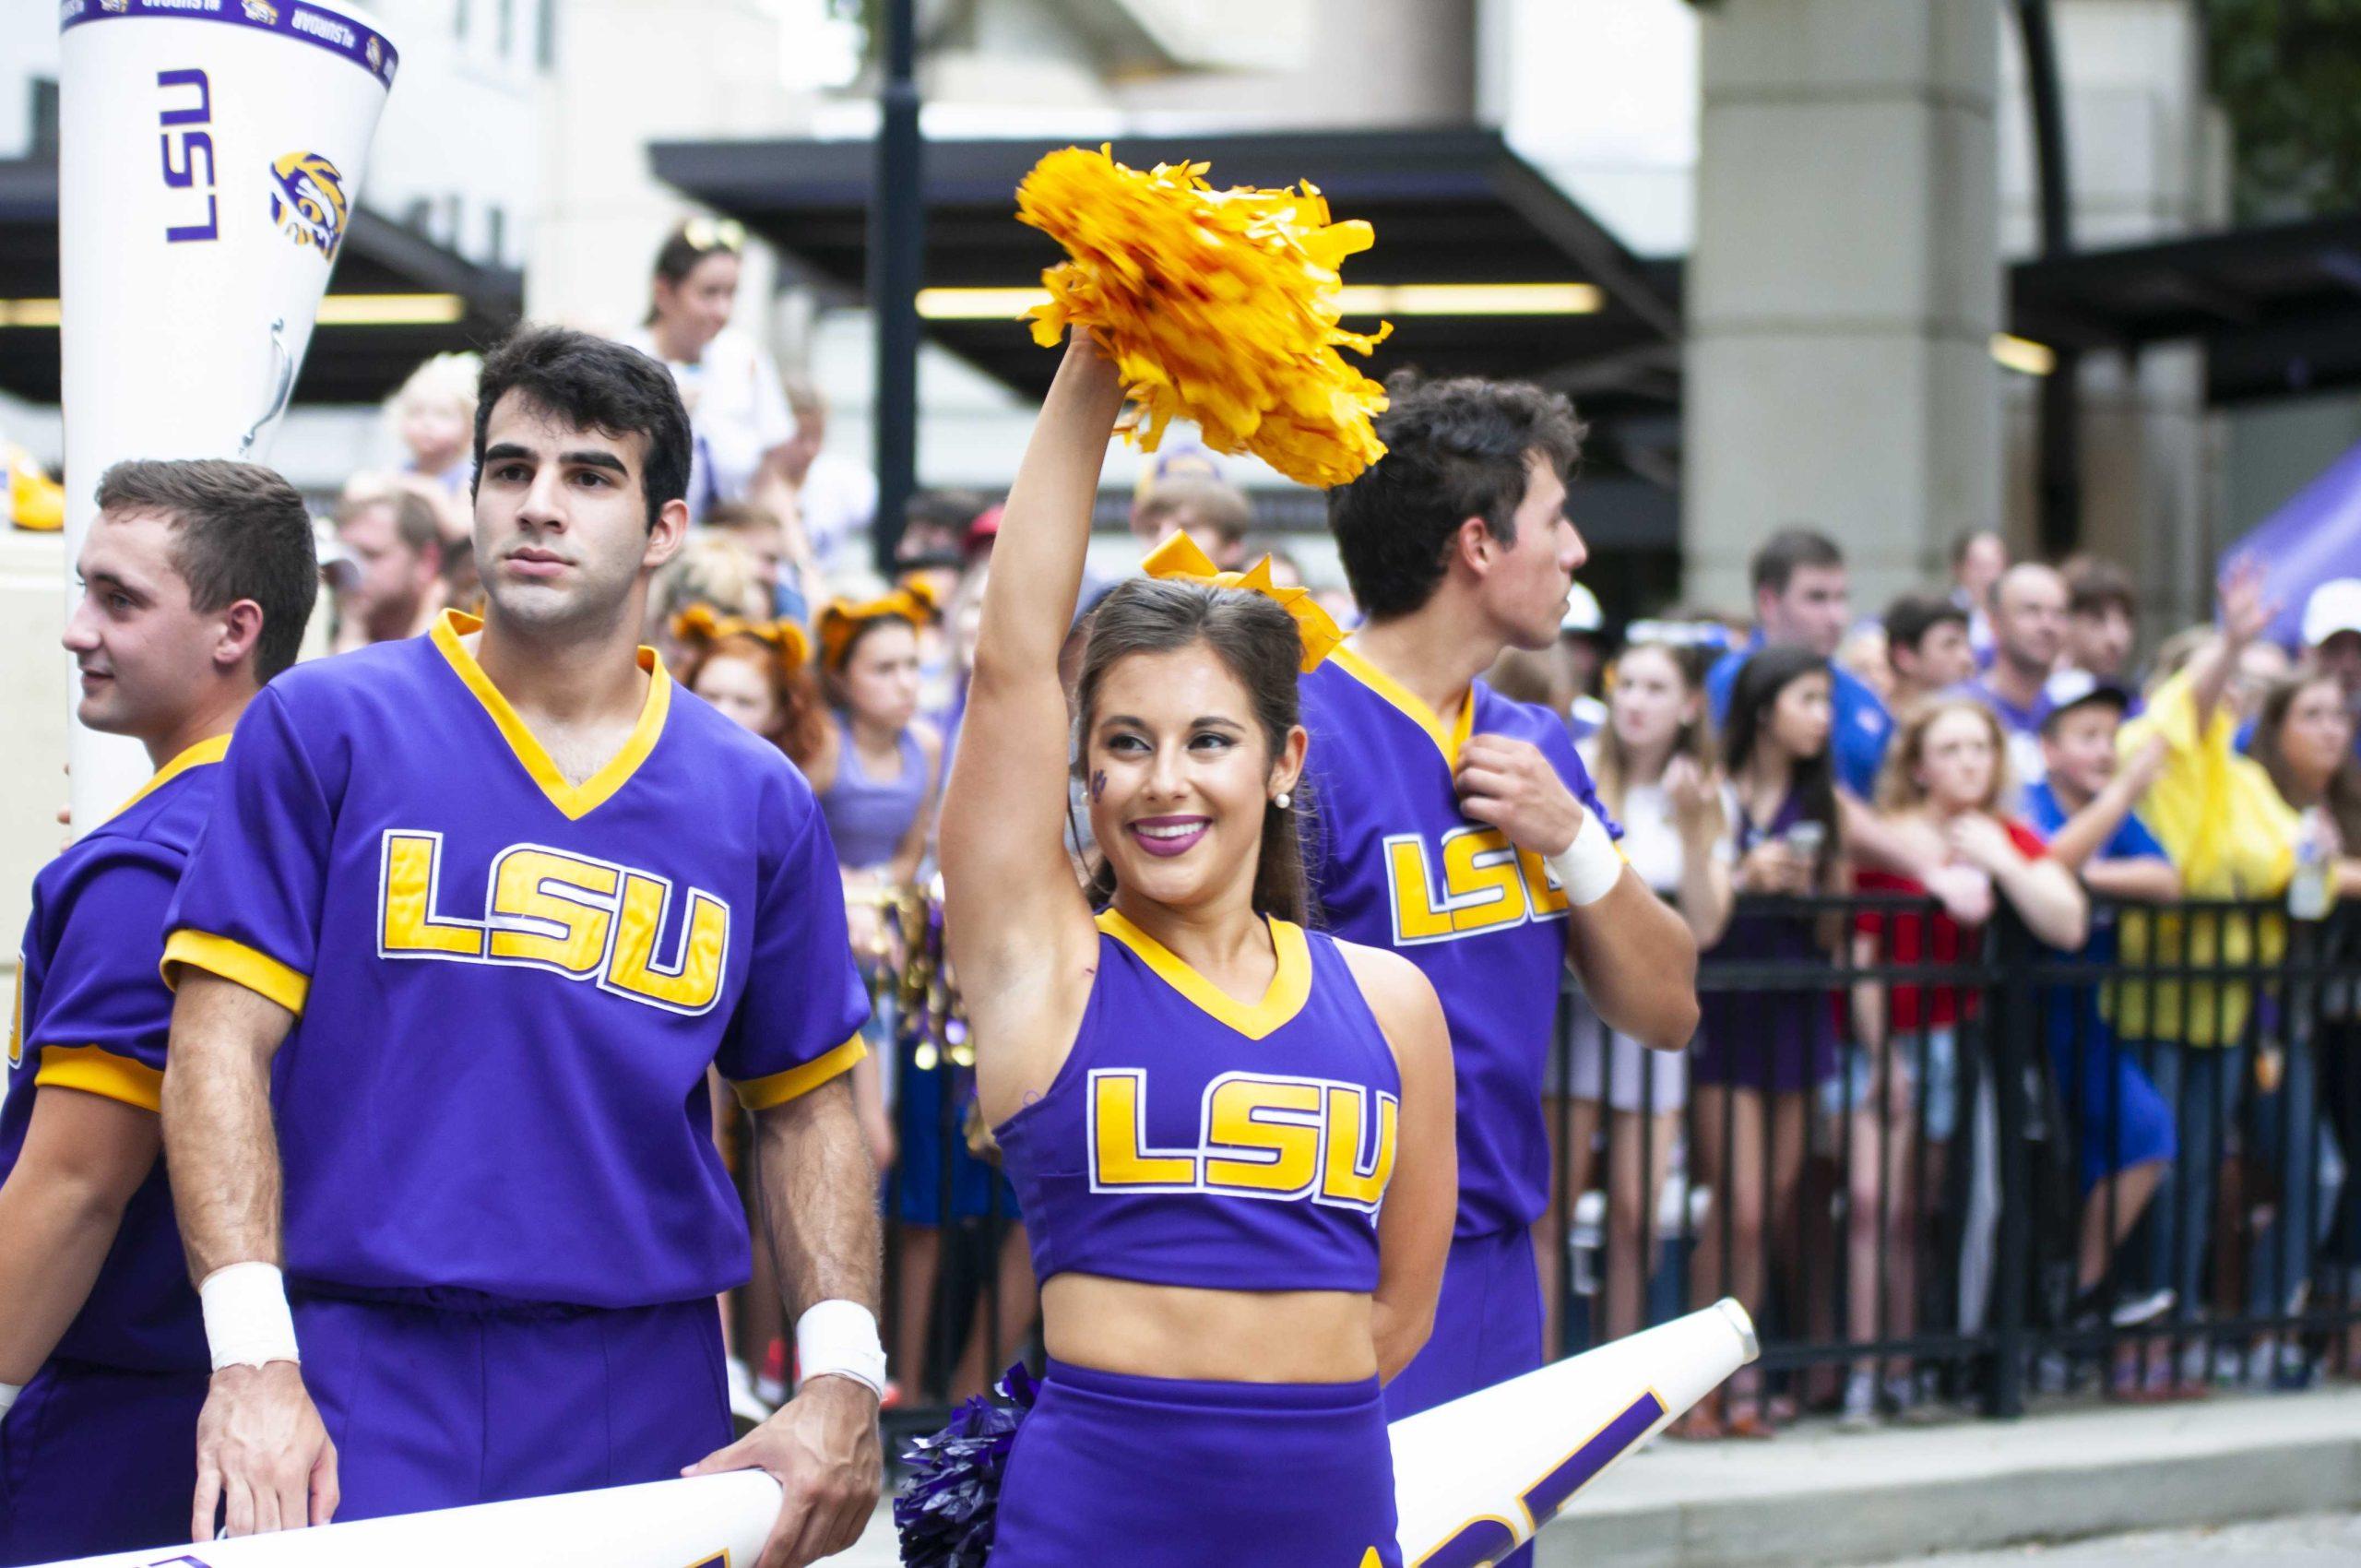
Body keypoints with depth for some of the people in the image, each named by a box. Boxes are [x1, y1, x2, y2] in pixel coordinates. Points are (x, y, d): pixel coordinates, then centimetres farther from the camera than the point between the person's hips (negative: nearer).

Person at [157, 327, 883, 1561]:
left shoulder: (756, 801, 10)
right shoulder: (322, 728, 2)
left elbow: (803, 1106, 13)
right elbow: (224, 1041, -3)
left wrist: (841, 1380, -1)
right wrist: (251, 1357, -15)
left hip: (650, 1406, 3)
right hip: (361, 1381, -2)